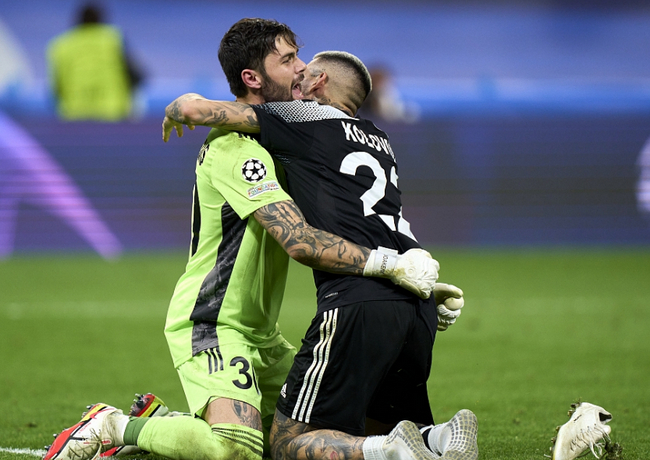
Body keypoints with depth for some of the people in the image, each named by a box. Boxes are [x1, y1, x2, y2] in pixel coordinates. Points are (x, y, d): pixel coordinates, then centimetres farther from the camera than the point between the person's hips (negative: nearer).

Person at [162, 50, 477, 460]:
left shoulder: (304, 117, 9)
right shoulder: (379, 140, 28)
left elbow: (193, 108, 9)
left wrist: (175, 115, 31)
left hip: (358, 301, -7)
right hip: (420, 305, 7)